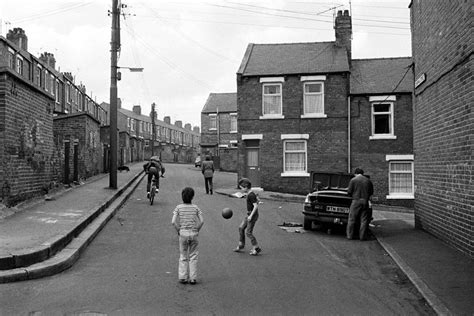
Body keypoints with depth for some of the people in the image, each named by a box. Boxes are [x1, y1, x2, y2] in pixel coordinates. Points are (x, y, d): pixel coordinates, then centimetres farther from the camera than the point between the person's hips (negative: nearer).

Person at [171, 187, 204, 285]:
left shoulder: (178, 208, -2)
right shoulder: (195, 208, 0)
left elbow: (174, 221, -10)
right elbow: (201, 221, -6)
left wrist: (179, 230, 2)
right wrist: (196, 230, 5)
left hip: (183, 233, 0)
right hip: (193, 234, 0)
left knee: (183, 256, 12)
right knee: (193, 256, 9)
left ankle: (183, 278, 11)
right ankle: (193, 278, 9)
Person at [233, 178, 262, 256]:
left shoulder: (251, 195, -22)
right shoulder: (251, 193, 6)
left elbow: (256, 206, -25)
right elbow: (257, 200, 20)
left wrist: (251, 216, -23)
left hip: (252, 215, -10)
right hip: (249, 214, 10)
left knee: (248, 232, -4)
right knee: (241, 228, 13)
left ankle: (256, 248, 5)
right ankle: (241, 245, 24)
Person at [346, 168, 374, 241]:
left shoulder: (353, 180, -2)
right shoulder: (368, 181, 9)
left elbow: (349, 191, -5)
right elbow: (371, 192, 12)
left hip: (356, 201, -3)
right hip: (365, 201, 3)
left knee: (352, 219, 3)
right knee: (364, 220, 6)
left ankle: (350, 235, 4)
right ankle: (362, 236, 5)